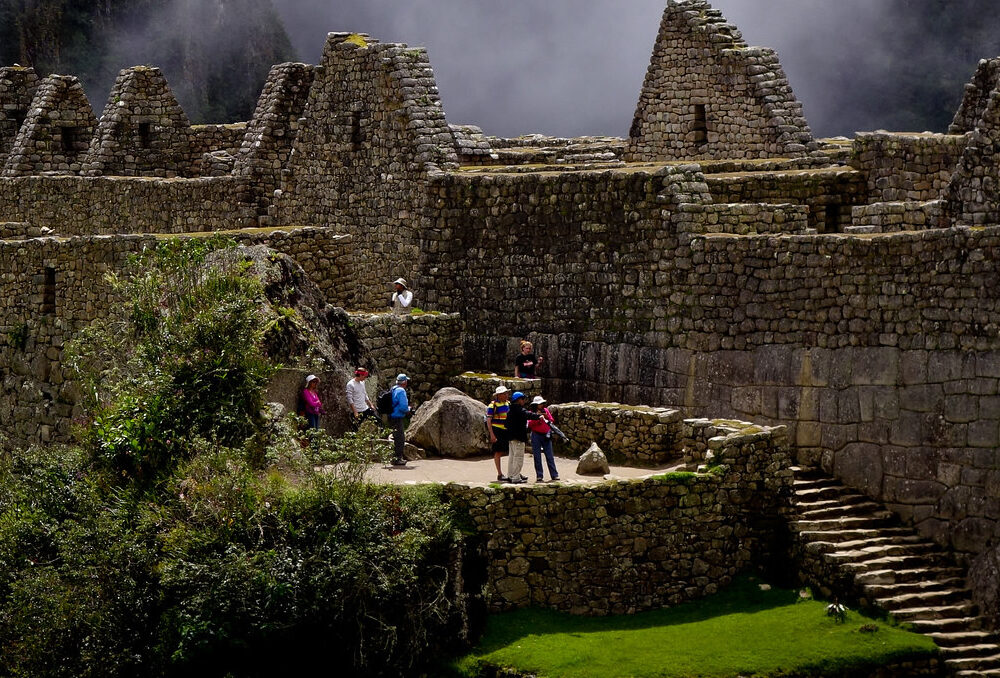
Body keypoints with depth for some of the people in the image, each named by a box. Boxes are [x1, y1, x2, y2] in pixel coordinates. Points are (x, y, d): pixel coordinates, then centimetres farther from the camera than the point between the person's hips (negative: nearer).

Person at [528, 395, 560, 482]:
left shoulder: (545, 410, 9)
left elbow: (552, 421, 8)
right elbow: (530, 424, -10)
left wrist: (547, 417, -9)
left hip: (546, 436, 2)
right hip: (536, 435, -2)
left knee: (549, 456, 0)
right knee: (537, 456, 0)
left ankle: (554, 475, 2)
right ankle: (539, 476, 4)